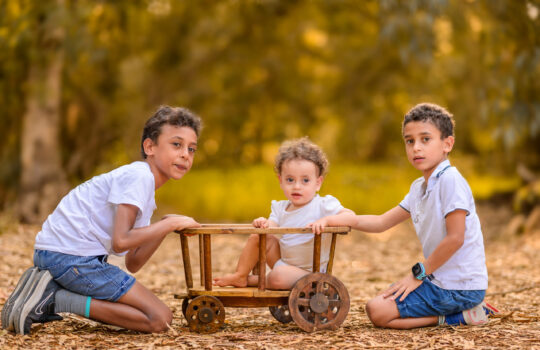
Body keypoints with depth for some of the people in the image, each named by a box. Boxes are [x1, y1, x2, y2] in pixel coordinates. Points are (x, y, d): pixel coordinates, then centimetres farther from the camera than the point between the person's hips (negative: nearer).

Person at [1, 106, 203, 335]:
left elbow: (133, 264, 16)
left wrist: (165, 227, 6)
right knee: (160, 319, -9)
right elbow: (120, 242, -21)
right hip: (71, 257, -10)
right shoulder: (138, 176, -9)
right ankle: (58, 300, -13)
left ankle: (50, 287, 12)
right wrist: (170, 224, -9)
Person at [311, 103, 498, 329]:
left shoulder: (450, 180, -17)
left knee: (377, 311, -13)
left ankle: (461, 317, -7)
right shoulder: (419, 187, 13)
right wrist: (332, 220, 6)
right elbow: (382, 222, 16)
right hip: (440, 280, 10)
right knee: (381, 300, 24)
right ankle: (465, 310, 12)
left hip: (459, 287, -10)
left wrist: (419, 273, -13)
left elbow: (455, 238, -21)